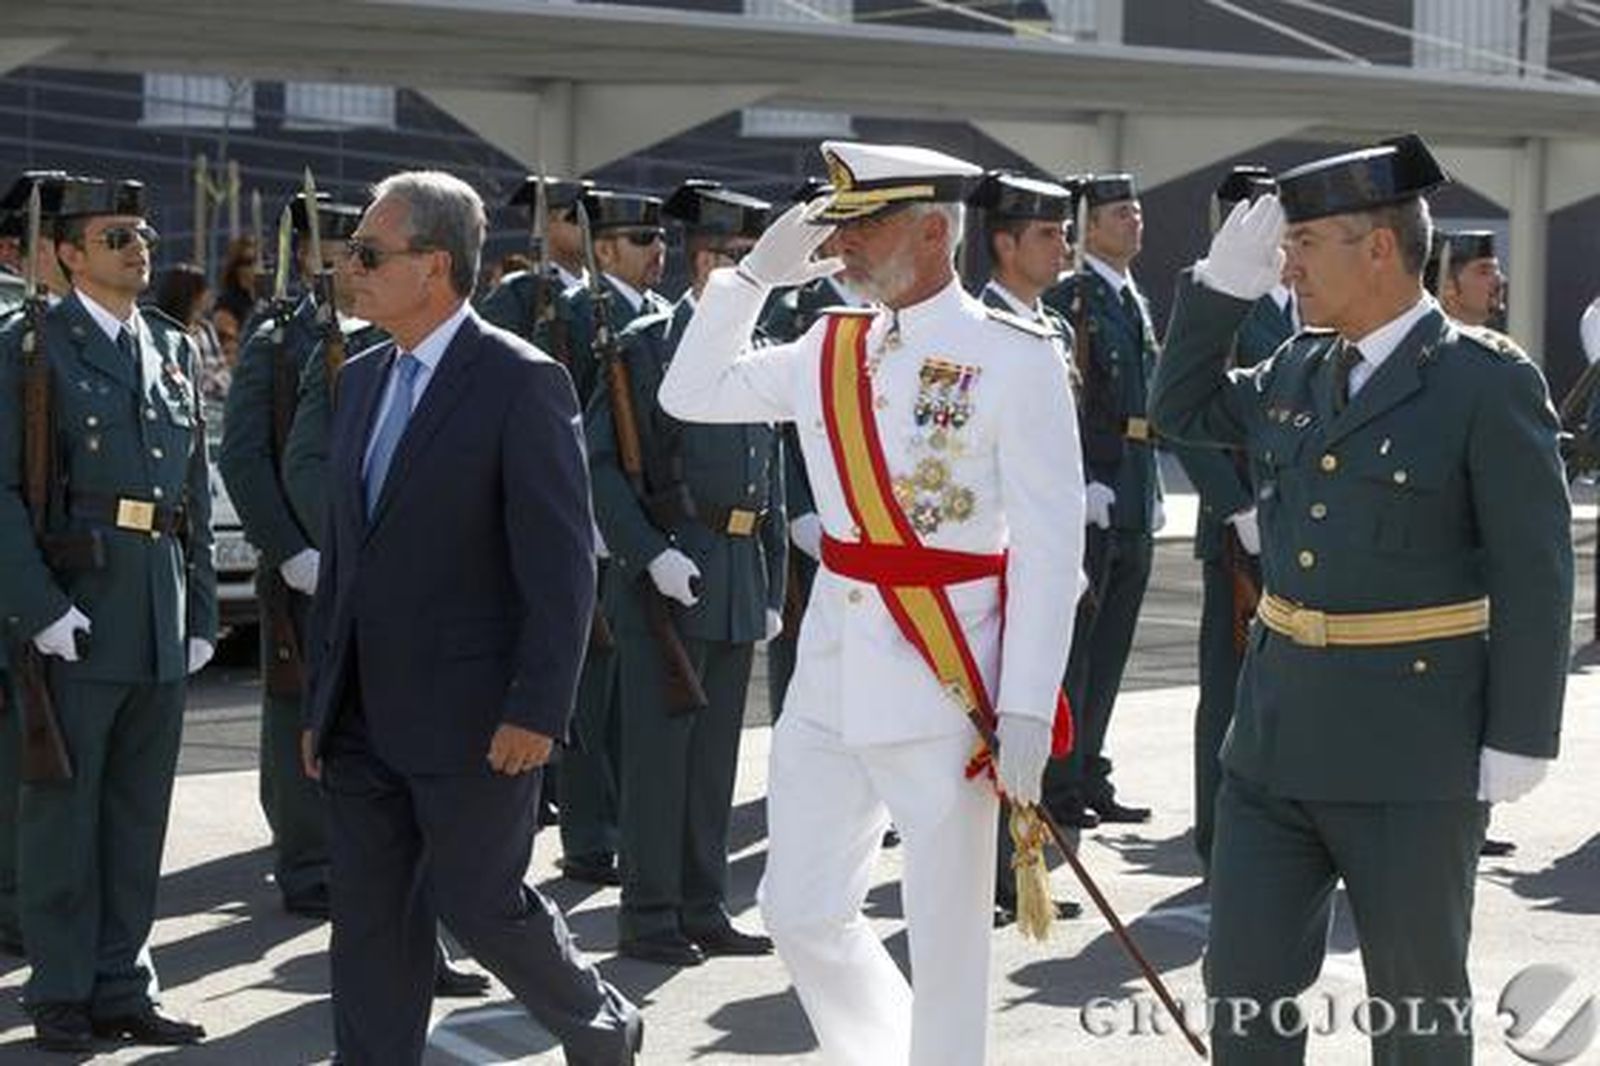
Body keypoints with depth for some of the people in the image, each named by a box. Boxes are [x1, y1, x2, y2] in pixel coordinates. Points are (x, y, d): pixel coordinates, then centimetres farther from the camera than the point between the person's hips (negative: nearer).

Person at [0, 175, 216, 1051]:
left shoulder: (175, 349, 15)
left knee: (139, 811, 10)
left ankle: (121, 988, 19)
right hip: (77, 611, -5)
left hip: (164, 617, 5)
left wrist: (202, 611, 12)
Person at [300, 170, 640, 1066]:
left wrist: (537, 708, -19)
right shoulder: (363, 380, 12)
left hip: (472, 716, -7)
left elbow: (564, 563, -15)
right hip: (365, 718, 7)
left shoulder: (523, 383, -12)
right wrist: (320, 701, 15)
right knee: (370, 922, 8)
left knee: (479, 901, 3)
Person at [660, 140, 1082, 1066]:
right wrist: (757, 273, 7)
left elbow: (1051, 547, -12)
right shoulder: (830, 349, 8)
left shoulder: (1016, 358, -9)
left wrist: (1028, 711, -17)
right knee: (803, 911, 12)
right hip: (831, 669, 6)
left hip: (945, 678, -6)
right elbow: (691, 394, 16)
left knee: (947, 936, 3)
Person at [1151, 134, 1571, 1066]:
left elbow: (1535, 576, -11)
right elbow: (1182, 412, 22)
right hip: (1277, 733, 6)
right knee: (1244, 981, 11)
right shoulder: (1298, 369, 8)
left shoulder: (1488, 382, -11)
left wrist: (1520, 741, -14)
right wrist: (1223, 285, 8)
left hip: (1410, 753, -6)